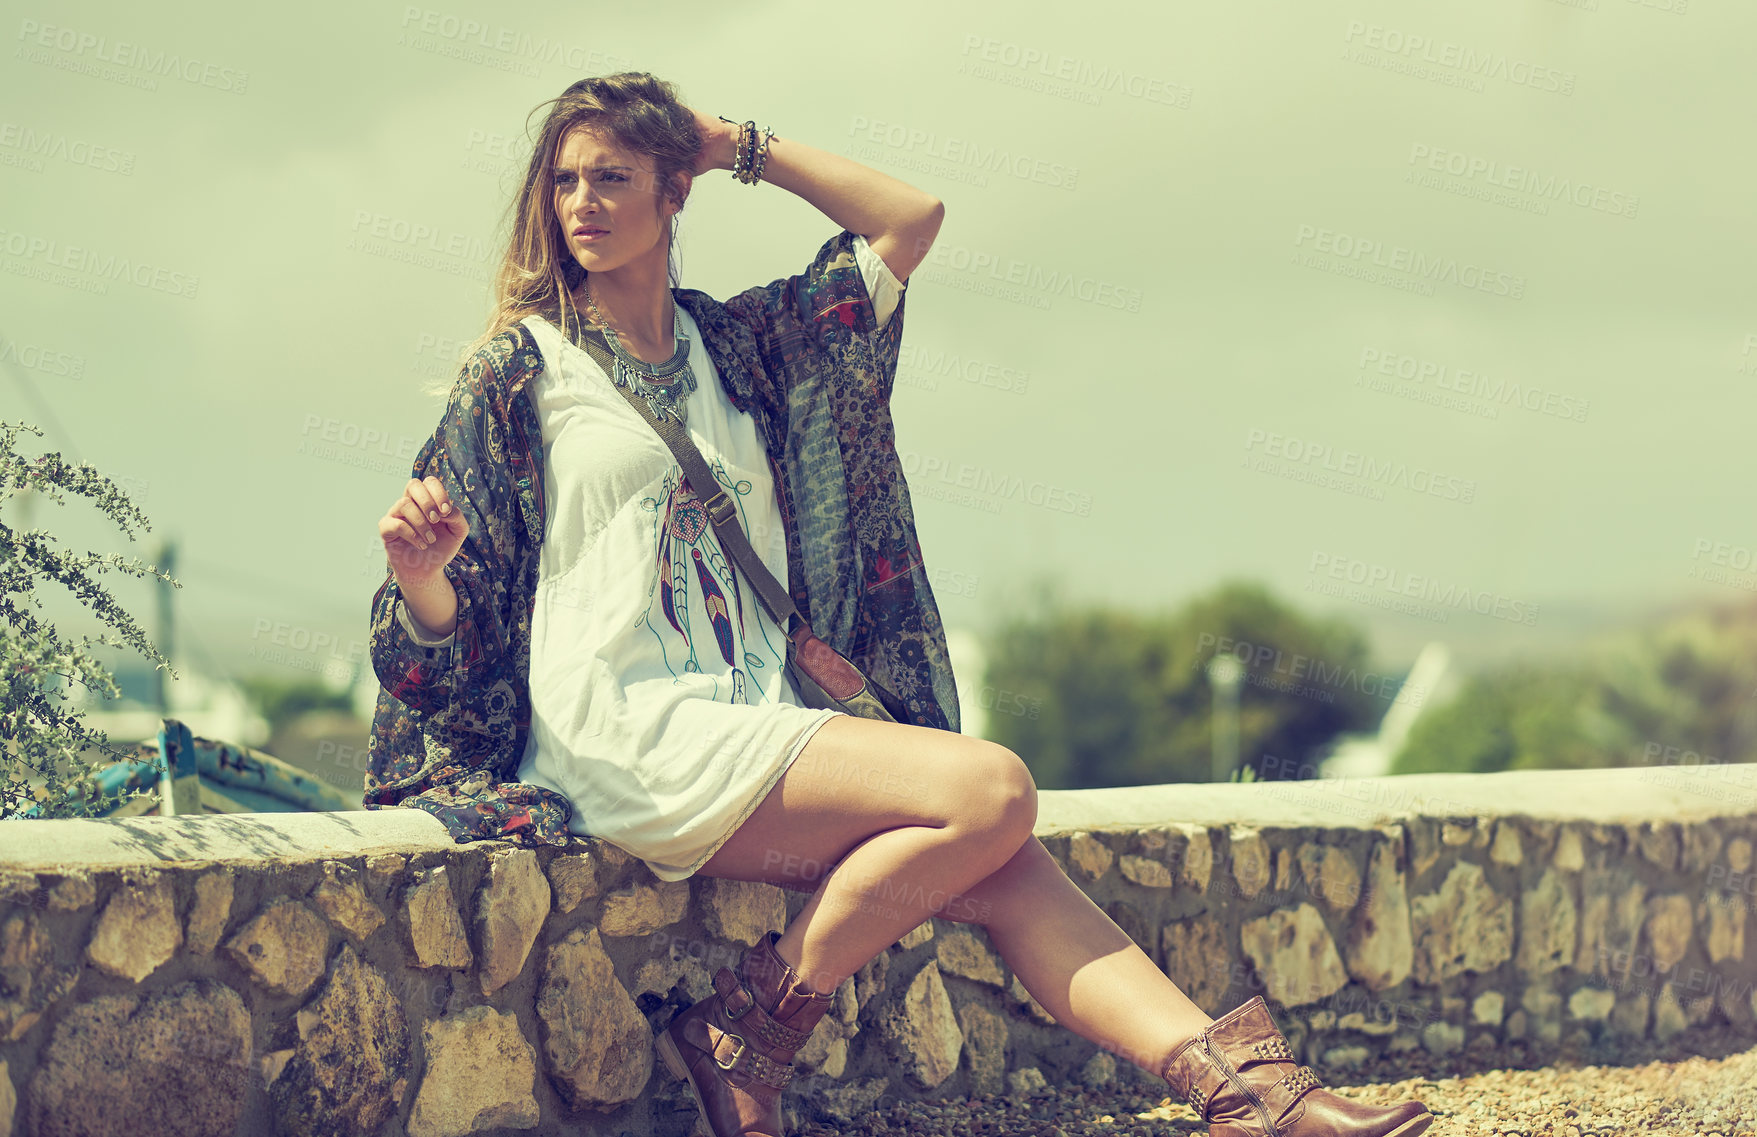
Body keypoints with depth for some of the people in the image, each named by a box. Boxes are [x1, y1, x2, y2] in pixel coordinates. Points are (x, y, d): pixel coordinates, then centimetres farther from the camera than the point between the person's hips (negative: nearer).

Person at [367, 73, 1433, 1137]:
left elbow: (912, 218, 21)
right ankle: (748, 1033, -15)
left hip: (761, 721, 5)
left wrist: (746, 147, 18)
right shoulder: (524, 371, 5)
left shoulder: (738, 343, 19)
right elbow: (447, 630, 1)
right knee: (993, 791, -24)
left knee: (1006, 873, -18)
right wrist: (419, 570, -22)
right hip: (628, 731, -5)